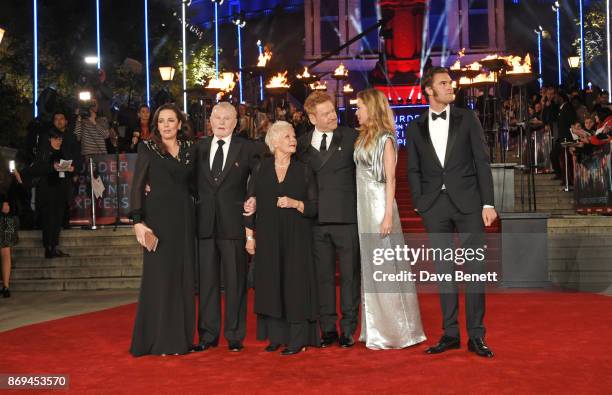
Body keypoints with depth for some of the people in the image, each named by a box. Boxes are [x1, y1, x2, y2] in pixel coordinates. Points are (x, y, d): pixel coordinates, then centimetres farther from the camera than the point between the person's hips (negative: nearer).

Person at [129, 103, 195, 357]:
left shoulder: (188, 148, 11)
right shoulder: (147, 148, 0)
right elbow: (137, 185, -5)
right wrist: (138, 221, -13)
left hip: (184, 218, 4)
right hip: (158, 217, -4)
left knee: (183, 276, 6)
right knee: (159, 276, -2)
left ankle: (181, 337, 15)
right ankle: (157, 340, 6)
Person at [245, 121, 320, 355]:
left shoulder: (303, 171, 4)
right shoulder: (261, 169, 6)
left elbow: (314, 206, 2)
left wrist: (295, 203, -15)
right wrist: (249, 235, 2)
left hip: (296, 238, -1)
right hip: (268, 237, 1)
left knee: (295, 284, -3)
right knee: (271, 284, 3)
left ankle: (297, 339, 4)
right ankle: (276, 336, 12)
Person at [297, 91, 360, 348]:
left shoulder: (351, 137, 3)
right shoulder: (302, 144, 9)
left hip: (347, 218, -2)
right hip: (316, 220, 2)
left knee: (349, 275, 4)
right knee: (323, 276, 8)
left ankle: (348, 329, 14)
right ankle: (327, 329, 18)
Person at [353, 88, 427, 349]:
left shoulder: (385, 139, -8)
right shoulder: (363, 137, 13)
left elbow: (390, 179, -12)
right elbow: (360, 173, 12)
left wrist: (388, 215, -17)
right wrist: (359, 209, 8)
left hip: (379, 204, -8)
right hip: (363, 206, 8)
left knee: (385, 268, -2)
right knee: (369, 267, 11)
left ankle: (395, 330, 7)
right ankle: (376, 328, 20)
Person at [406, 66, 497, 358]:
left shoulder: (467, 118, 5)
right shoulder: (415, 128, 9)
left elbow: (482, 161, 1)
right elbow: (414, 170, 11)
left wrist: (488, 203, -6)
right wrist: (419, 204, 0)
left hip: (468, 203, -1)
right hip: (435, 207, 2)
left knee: (474, 268, -1)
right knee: (443, 270, 7)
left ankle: (476, 335, 6)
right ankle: (450, 333, 15)